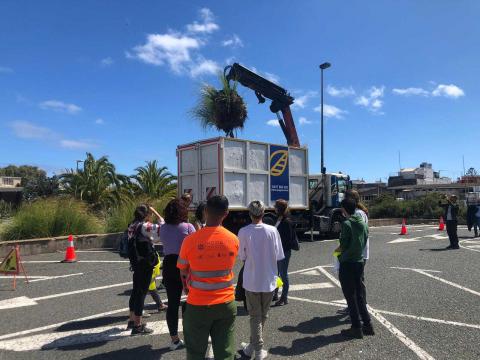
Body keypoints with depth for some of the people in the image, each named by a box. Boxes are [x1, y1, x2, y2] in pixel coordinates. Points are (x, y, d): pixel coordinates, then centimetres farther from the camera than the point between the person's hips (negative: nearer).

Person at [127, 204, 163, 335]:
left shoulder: (133, 225, 7)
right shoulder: (144, 226, -18)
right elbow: (161, 227, -23)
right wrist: (155, 212, -14)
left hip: (137, 263, 9)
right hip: (145, 264, -9)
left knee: (136, 291, 19)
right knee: (141, 292, -1)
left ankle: (132, 320, 33)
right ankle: (137, 326, 6)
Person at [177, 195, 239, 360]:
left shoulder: (191, 240, -15)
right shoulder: (234, 240, -8)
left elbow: (183, 271, 0)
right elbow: (229, 267, 3)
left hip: (198, 305, -2)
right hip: (226, 303, 2)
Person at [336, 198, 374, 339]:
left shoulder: (346, 224, -17)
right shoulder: (363, 223, 6)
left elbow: (344, 245, -17)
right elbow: (364, 242, 11)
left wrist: (338, 250, 4)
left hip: (347, 264, -7)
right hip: (359, 262, 7)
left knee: (350, 297, 4)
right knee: (359, 295, 17)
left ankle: (356, 328, 10)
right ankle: (367, 325, 22)